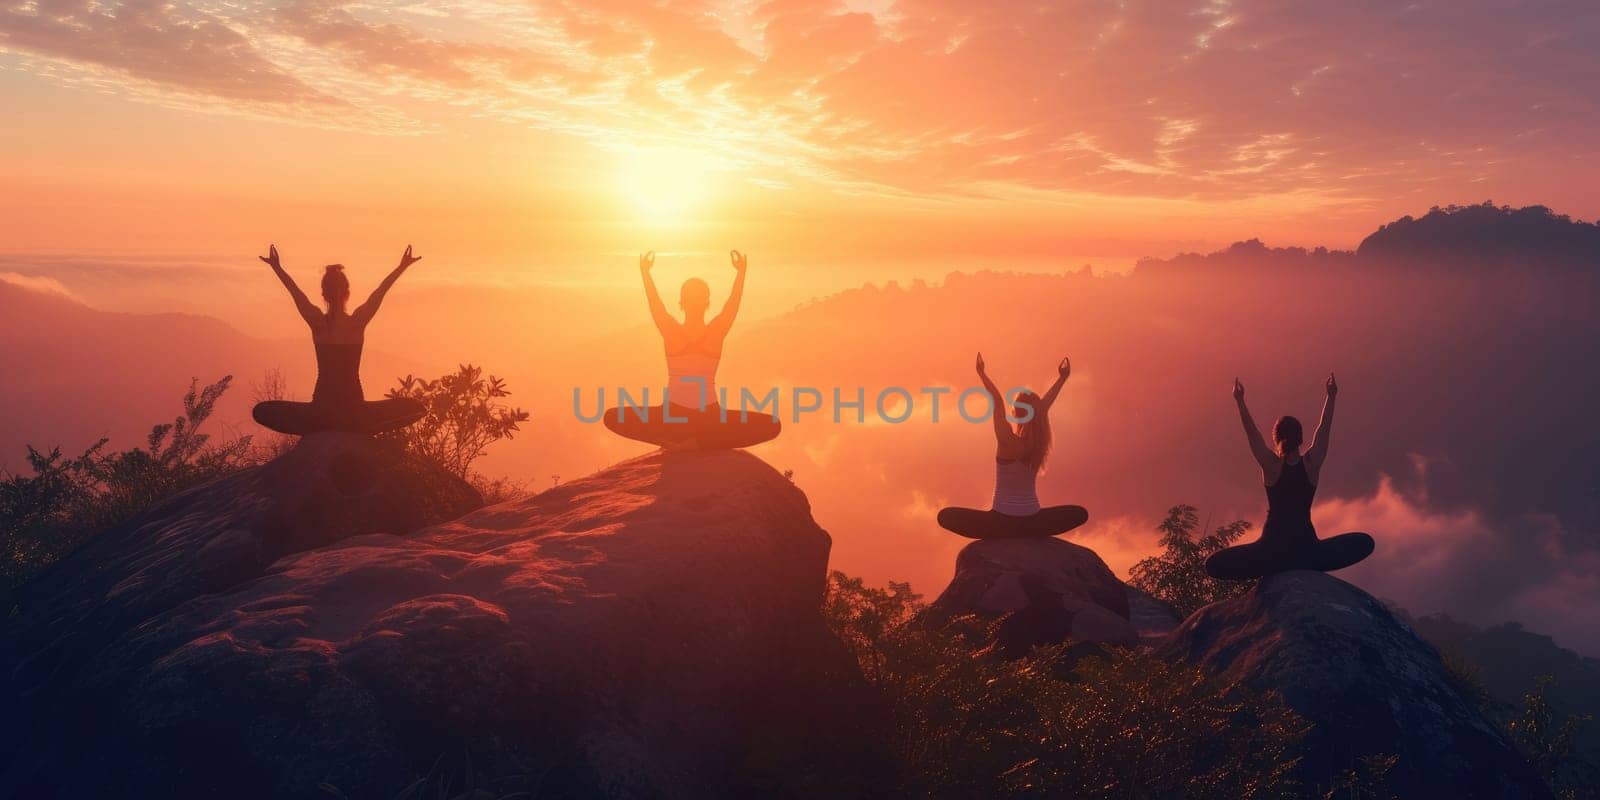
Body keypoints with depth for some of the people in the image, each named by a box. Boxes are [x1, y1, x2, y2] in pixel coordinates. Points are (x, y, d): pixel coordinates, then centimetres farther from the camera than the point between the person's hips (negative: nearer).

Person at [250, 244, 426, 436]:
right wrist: (402, 267, 13)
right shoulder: (357, 322, -6)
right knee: (414, 408, 15)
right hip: (355, 412, -1)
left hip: (321, 409, 1)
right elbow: (380, 292, 5)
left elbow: (296, 293, 10)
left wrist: (277, 268, 19)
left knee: (262, 411, 23)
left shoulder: (318, 322, -5)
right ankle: (358, 428, -2)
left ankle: (319, 428, 0)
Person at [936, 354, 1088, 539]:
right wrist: (1062, 377, 15)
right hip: (1031, 522, 4)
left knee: (945, 516, 11)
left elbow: (998, 405, -19)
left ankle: (1001, 534, 1)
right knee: (1080, 513, 29)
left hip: (1003, 520, -4)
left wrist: (982, 374, -15)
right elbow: (1045, 404, 6)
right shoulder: (1039, 444, -4)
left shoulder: (1008, 442, -17)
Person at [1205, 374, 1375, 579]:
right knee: (1364, 543, 25)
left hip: (1272, 547, -1)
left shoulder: (1272, 465, -5)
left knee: (1213, 564, 13)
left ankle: (1273, 569, -2)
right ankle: (1306, 566, 5)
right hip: (1306, 546, 1)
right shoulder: (1311, 464, -2)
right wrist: (1331, 396, 16)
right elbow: (1323, 429, 9)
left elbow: (1252, 433, 2)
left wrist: (1240, 400, 3)